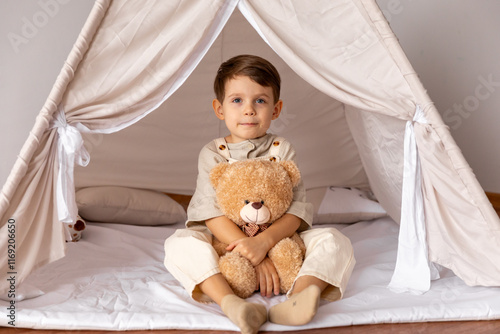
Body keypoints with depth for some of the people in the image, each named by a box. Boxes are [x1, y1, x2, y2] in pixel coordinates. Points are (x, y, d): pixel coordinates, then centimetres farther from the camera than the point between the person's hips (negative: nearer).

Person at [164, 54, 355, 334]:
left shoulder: (282, 151, 1)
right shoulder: (213, 154, -1)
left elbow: (299, 208, -9)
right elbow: (211, 213, -13)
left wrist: (264, 241, -28)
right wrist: (253, 255, -26)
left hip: (279, 241, 1)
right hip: (226, 244, -1)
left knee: (334, 242, -19)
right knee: (180, 243, -25)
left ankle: (298, 298, -46)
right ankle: (229, 301, -46)